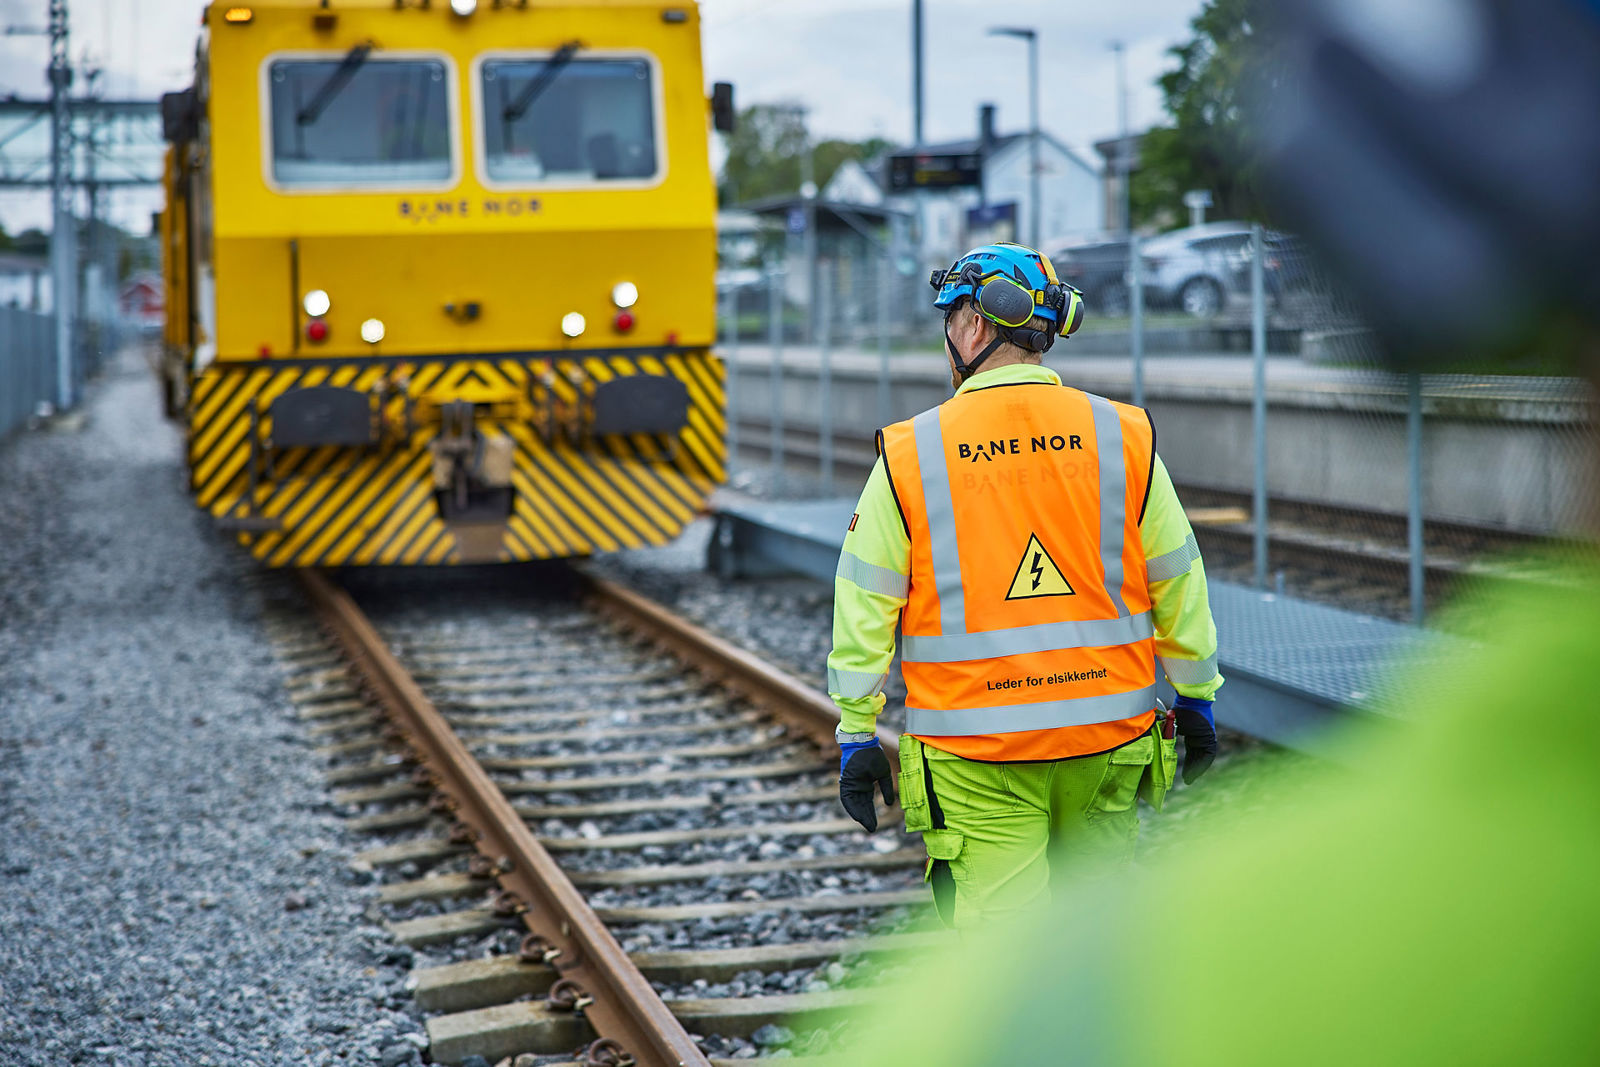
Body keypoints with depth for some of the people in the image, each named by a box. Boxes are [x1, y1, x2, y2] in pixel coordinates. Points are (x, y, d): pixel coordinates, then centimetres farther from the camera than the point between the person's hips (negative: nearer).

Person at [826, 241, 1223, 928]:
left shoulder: (909, 454, -5)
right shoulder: (1123, 438, 0)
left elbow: (864, 604, -3)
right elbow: (1178, 584, 6)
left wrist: (857, 732, 5)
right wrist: (1196, 700, 18)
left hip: (974, 755, -3)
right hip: (1107, 732, 3)